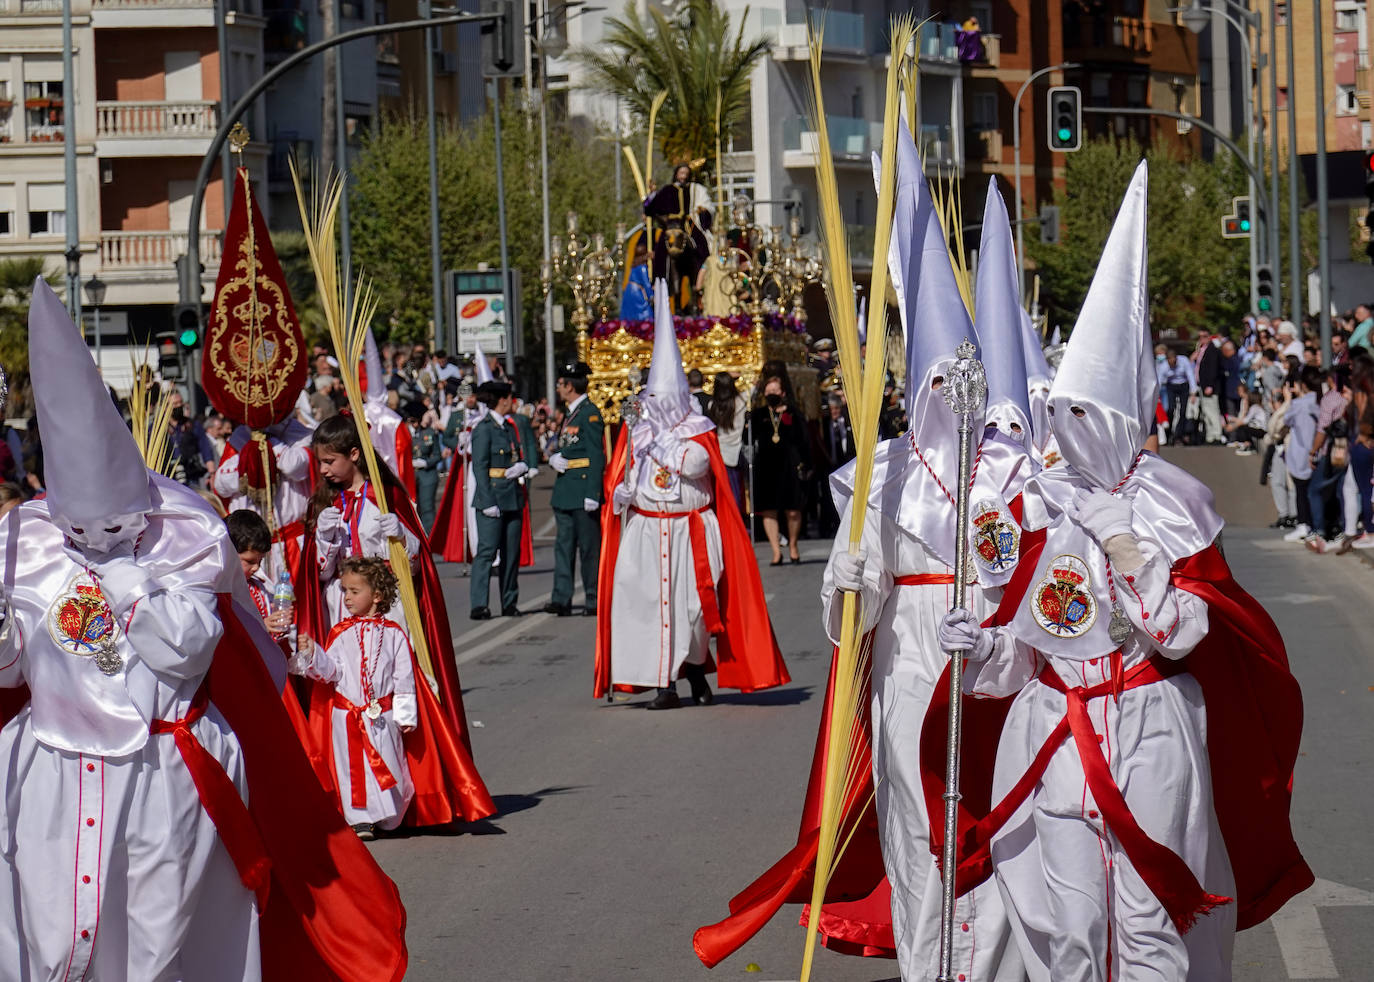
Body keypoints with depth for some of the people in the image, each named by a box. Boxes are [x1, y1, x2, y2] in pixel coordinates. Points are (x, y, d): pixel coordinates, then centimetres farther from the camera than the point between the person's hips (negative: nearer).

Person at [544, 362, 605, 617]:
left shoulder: (590, 413, -11)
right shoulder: (569, 413, 16)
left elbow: (596, 456, -15)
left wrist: (592, 493, -20)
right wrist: (554, 458, -1)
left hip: (583, 489, -9)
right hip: (565, 490, 9)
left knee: (589, 547, -1)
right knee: (563, 545, 4)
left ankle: (594, 600, 5)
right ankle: (561, 598, 3)